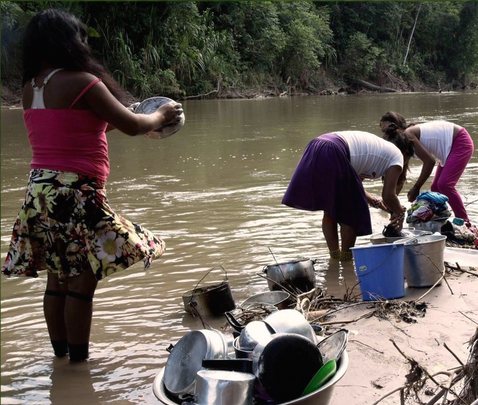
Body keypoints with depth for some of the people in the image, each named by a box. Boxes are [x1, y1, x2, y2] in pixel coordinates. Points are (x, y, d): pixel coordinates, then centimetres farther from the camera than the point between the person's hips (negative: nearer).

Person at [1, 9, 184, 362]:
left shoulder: (31, 88, 11)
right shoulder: (81, 81, -12)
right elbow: (131, 126, -8)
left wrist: (109, 119, 27)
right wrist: (161, 115, 11)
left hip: (39, 191, 8)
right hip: (75, 193, -8)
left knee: (58, 278, 15)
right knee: (82, 280, 1)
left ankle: (60, 354, 25)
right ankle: (79, 359, 8)